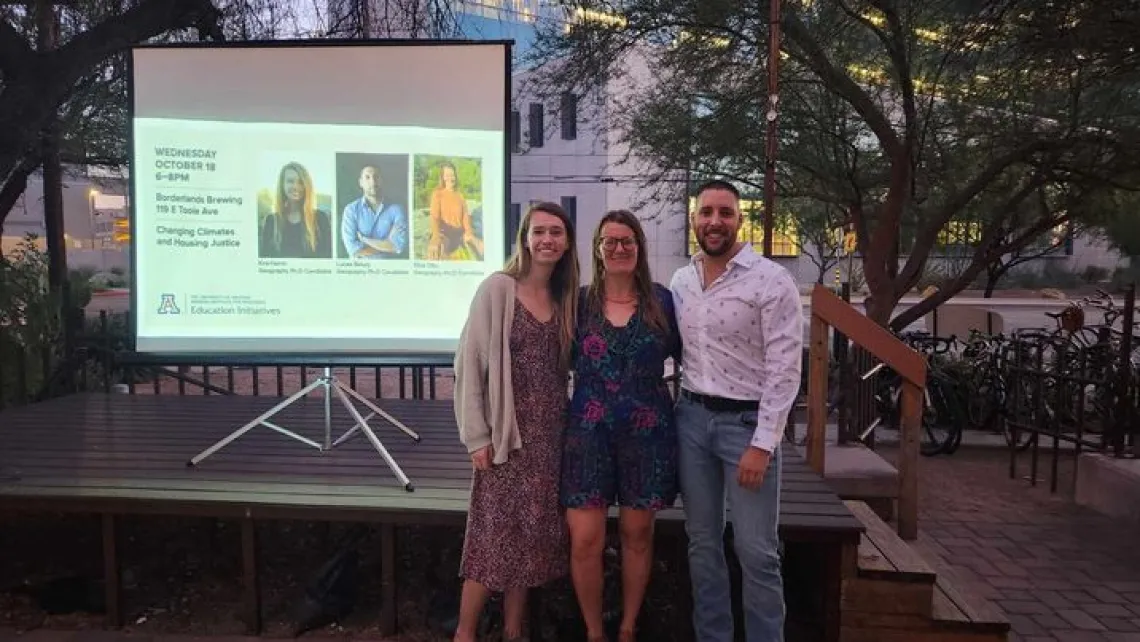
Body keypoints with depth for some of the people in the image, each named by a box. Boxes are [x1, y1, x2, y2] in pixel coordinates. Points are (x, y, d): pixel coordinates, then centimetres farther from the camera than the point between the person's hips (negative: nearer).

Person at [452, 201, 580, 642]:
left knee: (533, 533, 11)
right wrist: (476, 435, -12)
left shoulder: (567, 298, 9)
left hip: (550, 431, 5)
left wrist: (570, 420, 6)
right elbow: (469, 362, -10)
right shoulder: (498, 288, -8)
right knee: (497, 533, -1)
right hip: (507, 430, -5)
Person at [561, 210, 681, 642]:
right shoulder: (578, 301, 3)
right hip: (588, 431, 0)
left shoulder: (661, 300, 2)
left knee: (637, 534, 11)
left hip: (647, 431, 1)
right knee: (585, 540, -2)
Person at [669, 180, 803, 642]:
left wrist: (762, 444, -17)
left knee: (756, 551, 1)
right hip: (692, 418, 5)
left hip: (746, 420, -5)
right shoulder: (680, 282, 7)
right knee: (702, 542, 14)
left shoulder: (771, 281, -10)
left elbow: (785, 368, -13)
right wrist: (670, 414, 7)